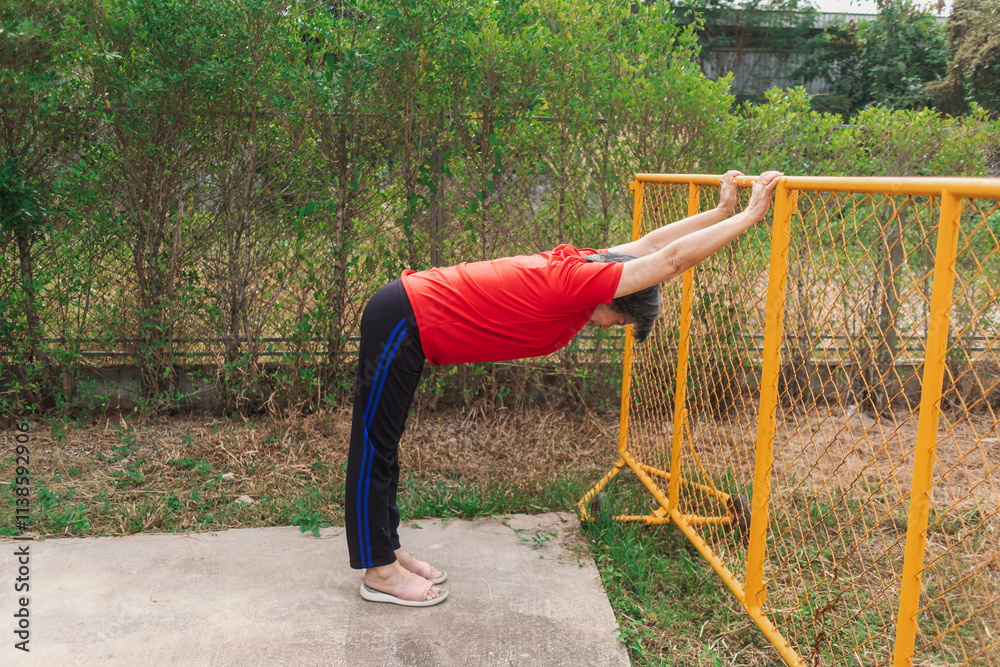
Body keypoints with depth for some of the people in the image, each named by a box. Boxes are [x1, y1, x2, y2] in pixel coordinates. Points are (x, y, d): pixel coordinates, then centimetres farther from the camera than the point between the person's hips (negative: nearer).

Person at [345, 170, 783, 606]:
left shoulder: (573, 264, 4)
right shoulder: (577, 282, -22)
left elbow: (651, 245, 13)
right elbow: (672, 259, -23)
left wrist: (723, 210, 14)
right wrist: (749, 215, -17)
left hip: (405, 310, 10)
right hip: (402, 321, -10)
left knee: (382, 447, 17)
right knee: (375, 448, 2)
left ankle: (387, 550, 28)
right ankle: (379, 571, 12)